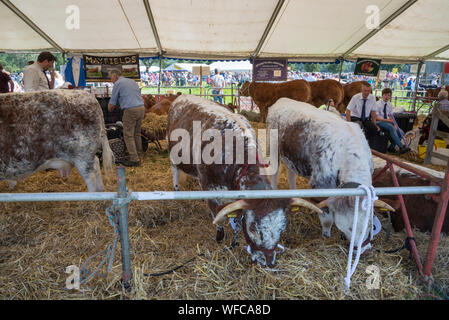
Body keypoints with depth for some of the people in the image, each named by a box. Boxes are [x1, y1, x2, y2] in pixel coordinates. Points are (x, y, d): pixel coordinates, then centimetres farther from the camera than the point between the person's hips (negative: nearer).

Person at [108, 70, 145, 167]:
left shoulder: (117, 84, 0)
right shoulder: (132, 81, 21)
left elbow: (112, 104, 1)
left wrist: (110, 109, 24)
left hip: (130, 111, -7)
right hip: (141, 108, 7)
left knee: (128, 136, -1)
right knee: (136, 133, 19)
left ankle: (134, 159, -2)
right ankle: (139, 153, 27)